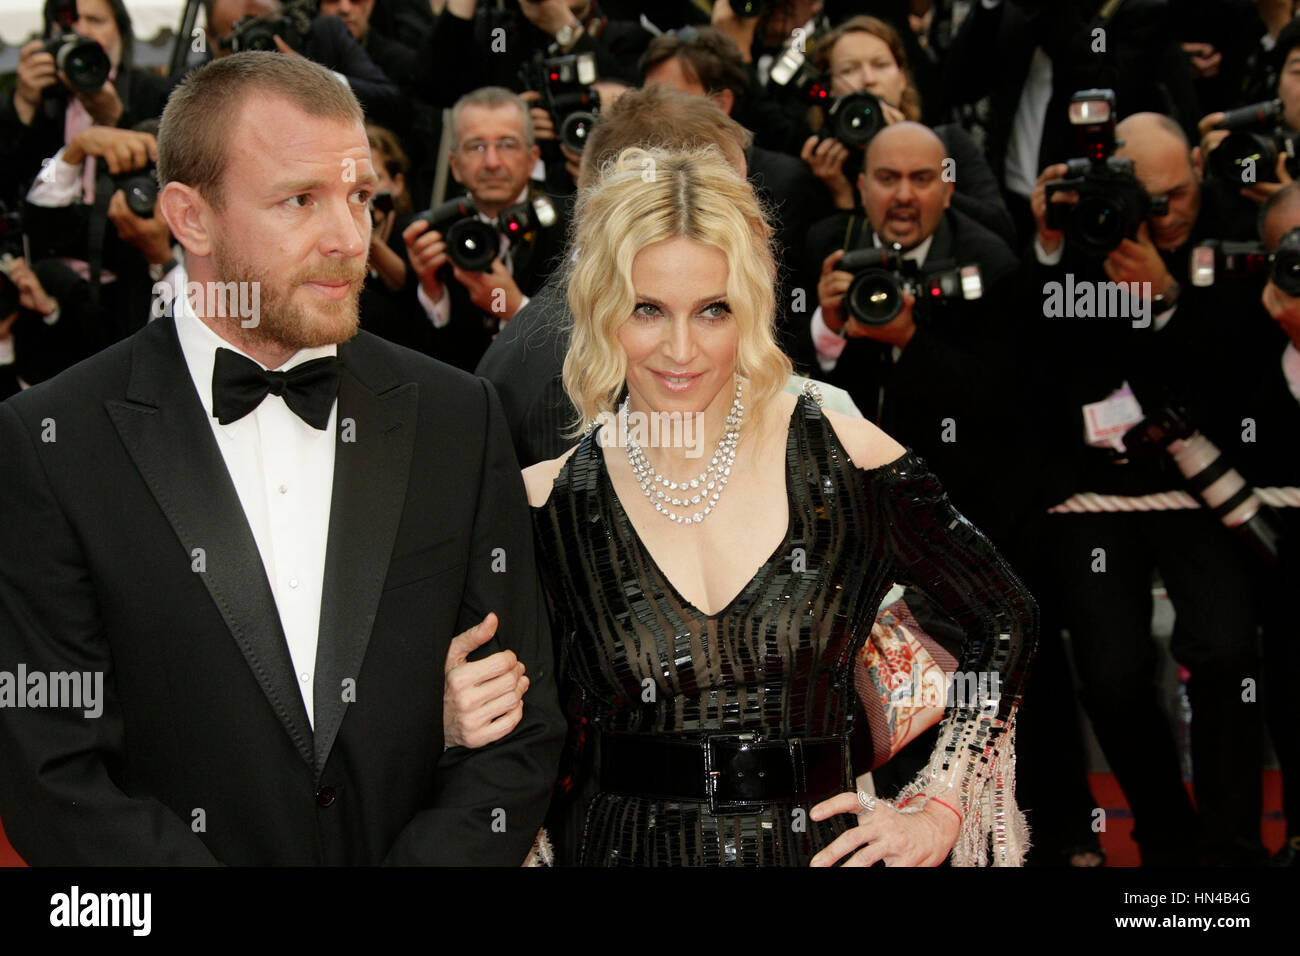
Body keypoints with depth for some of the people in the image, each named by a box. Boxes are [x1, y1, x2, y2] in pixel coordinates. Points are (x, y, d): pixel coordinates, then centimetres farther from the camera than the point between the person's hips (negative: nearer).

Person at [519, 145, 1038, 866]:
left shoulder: (846, 460, -8)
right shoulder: (549, 502, -6)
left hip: (817, 847, 0)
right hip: (627, 849, 0)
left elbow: (1004, 619, 3)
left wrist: (938, 812, -1)